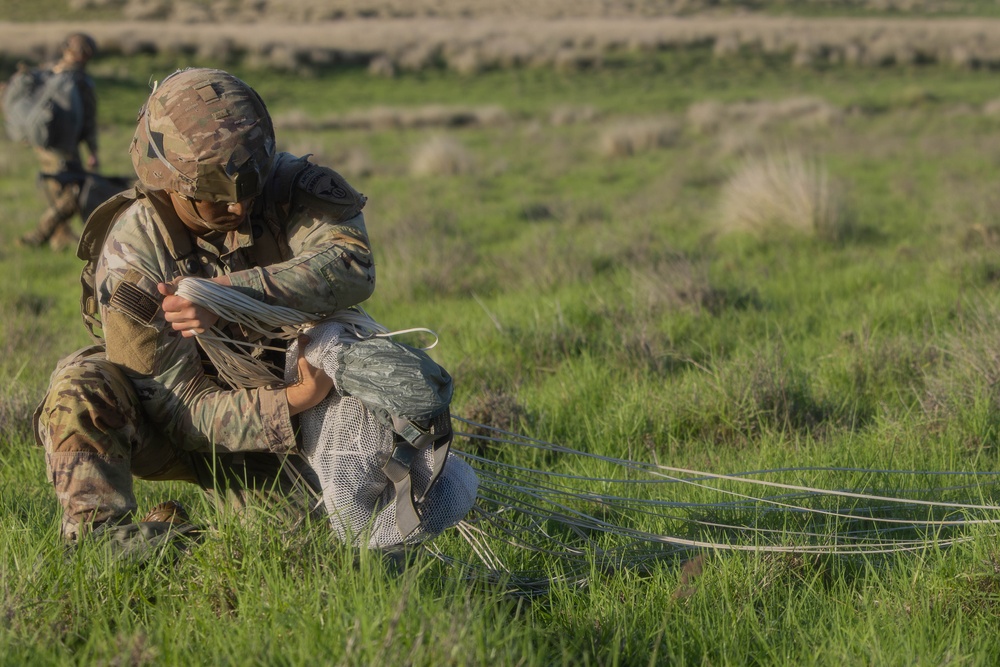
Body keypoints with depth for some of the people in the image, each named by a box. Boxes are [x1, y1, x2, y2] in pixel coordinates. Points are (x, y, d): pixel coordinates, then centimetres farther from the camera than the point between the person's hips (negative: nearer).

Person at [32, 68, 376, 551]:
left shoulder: (286, 188, -20)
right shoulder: (130, 257, -28)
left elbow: (352, 266, -40)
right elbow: (181, 409, -28)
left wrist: (229, 293, -50)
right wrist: (293, 403, -44)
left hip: (258, 410, 3)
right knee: (83, 387, -32)